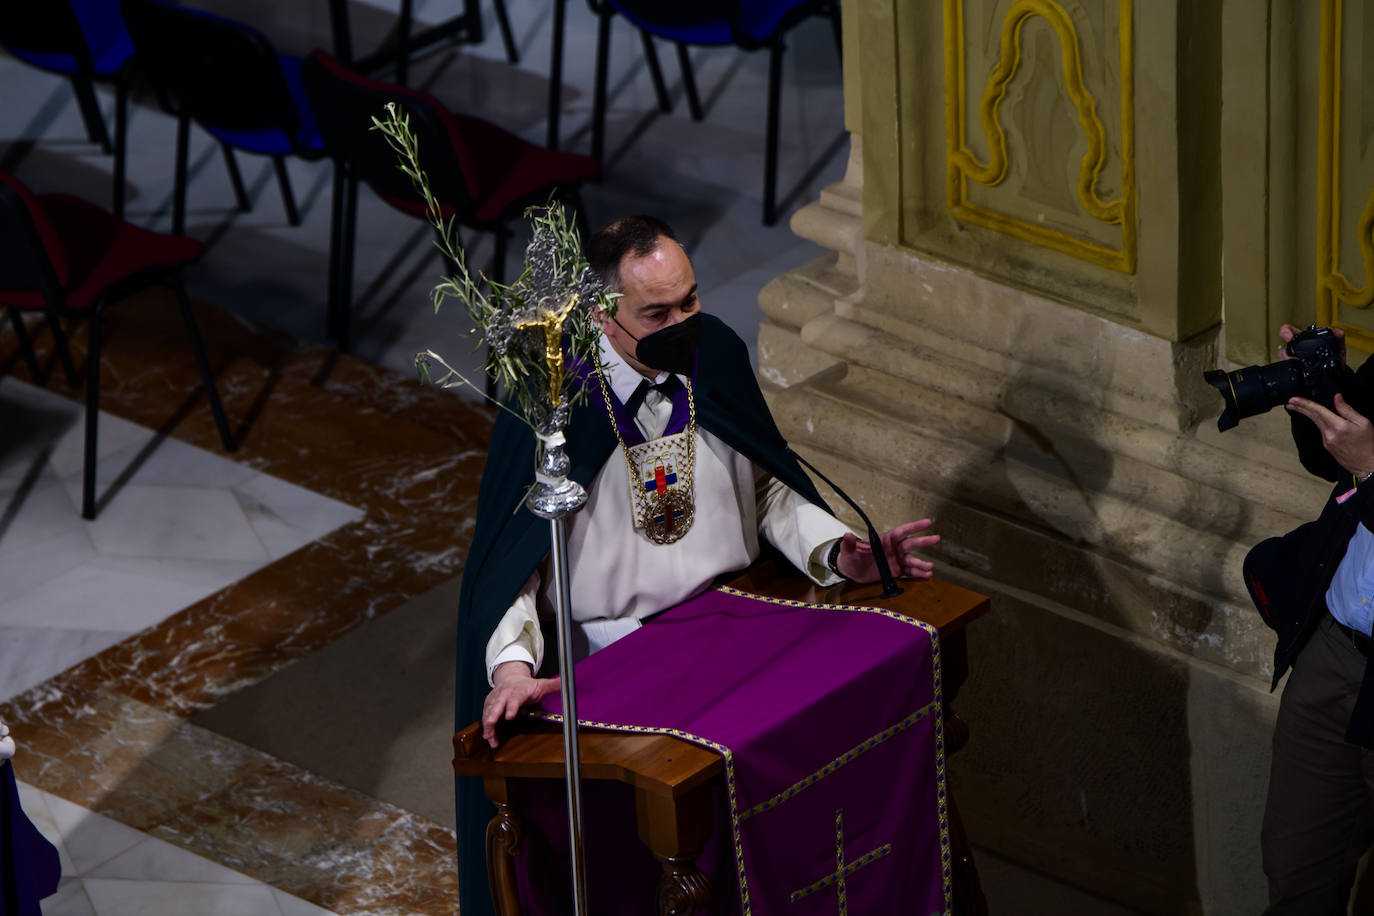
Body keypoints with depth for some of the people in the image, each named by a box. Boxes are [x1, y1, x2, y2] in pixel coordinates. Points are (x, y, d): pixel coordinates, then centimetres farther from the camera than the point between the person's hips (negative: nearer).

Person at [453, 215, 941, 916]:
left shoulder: (716, 354, 2)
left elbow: (766, 486, 14)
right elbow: (514, 554, -7)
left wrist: (837, 550, -4)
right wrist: (511, 664, -23)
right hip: (613, 643, -4)